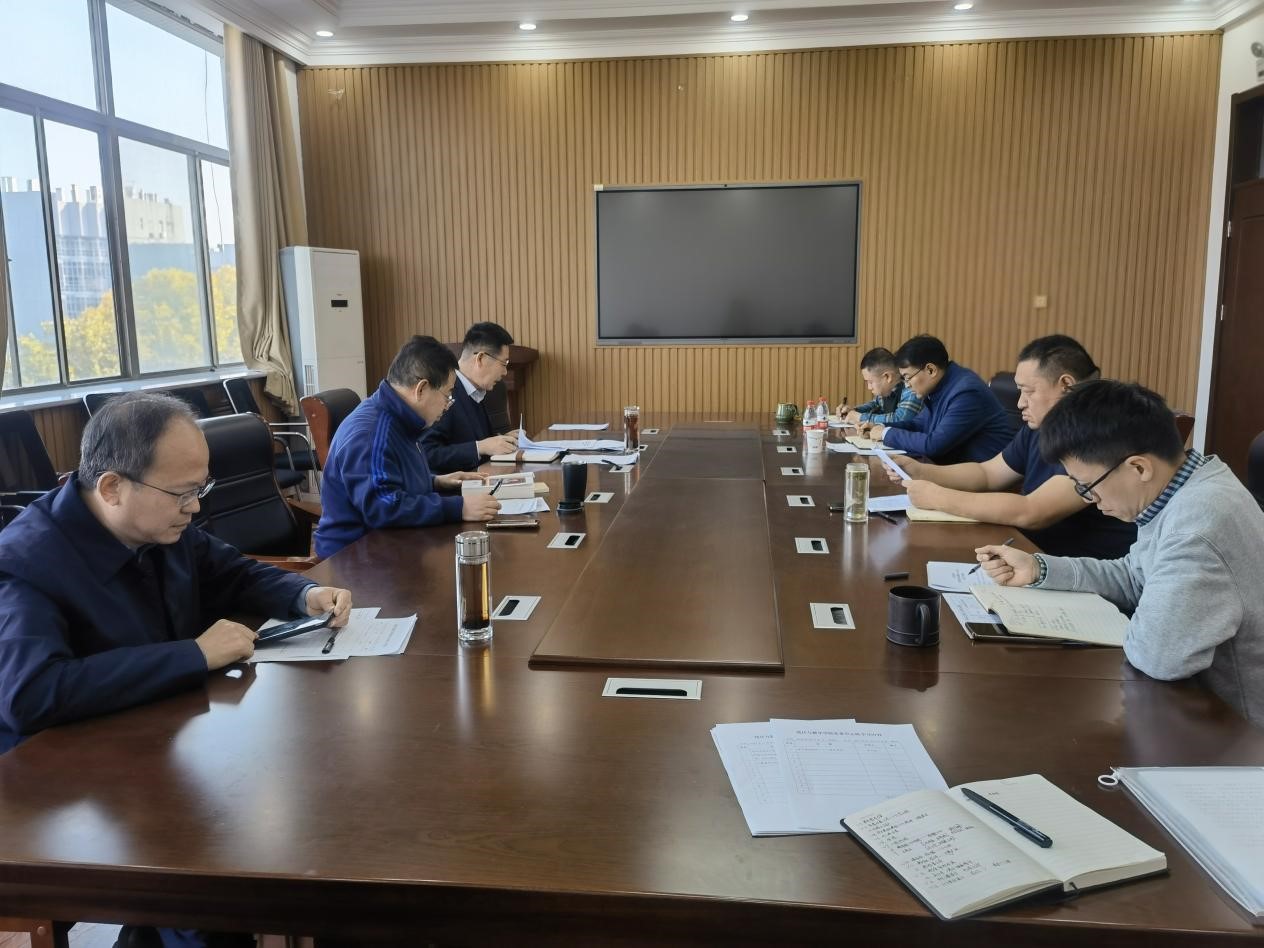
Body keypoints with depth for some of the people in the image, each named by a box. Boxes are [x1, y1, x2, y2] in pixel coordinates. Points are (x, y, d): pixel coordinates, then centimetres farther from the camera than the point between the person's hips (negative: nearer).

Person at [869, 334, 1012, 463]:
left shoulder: (967, 393, -23)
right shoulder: (938, 386, 5)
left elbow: (933, 445, -26)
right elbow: (919, 423, 20)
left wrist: (887, 433, -15)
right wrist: (882, 427, 3)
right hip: (955, 464, 8)